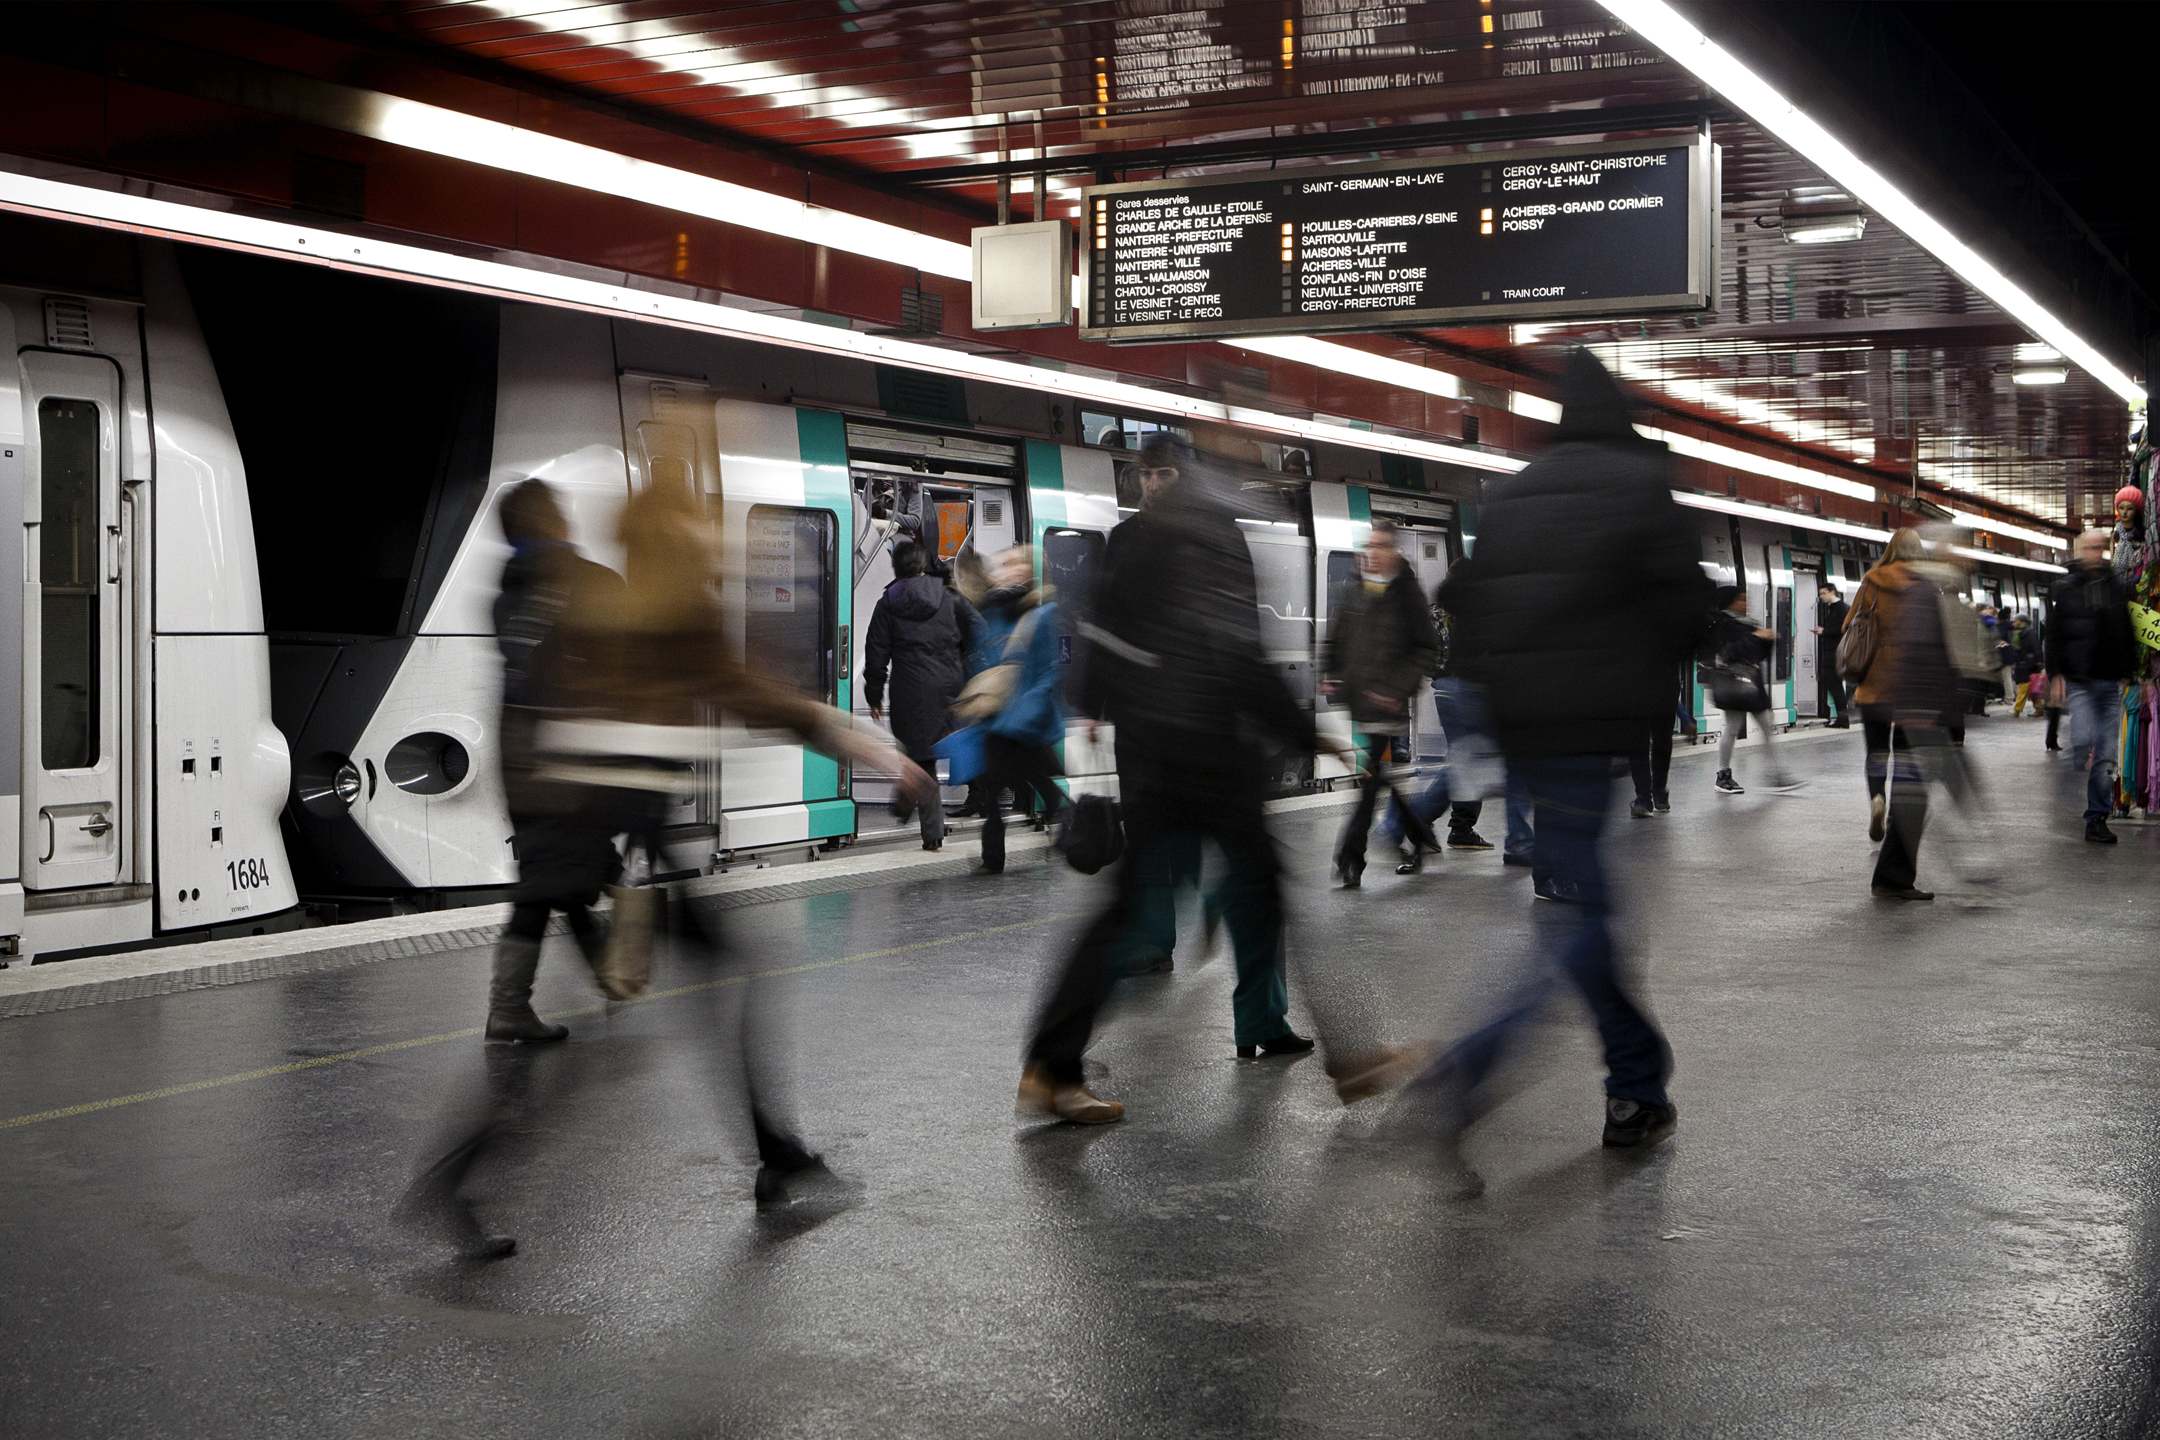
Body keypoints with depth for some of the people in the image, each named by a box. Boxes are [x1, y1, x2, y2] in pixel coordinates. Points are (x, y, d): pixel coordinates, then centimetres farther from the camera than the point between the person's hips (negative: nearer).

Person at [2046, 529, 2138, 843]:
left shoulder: (2117, 588, 12)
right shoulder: (2063, 590, 4)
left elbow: (2129, 636, 16)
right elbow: (2054, 636, 2)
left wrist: (2132, 673, 10)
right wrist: (2055, 675, -7)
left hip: (2112, 682, 3)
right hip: (2078, 680, -3)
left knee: (2107, 753, 1)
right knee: (2084, 738, -20)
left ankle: (2097, 819, 7)